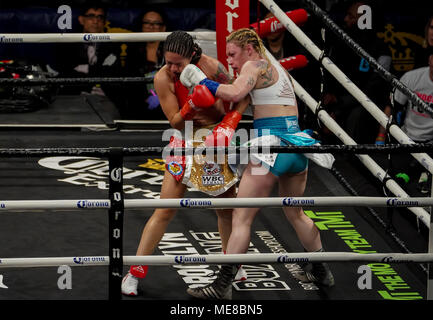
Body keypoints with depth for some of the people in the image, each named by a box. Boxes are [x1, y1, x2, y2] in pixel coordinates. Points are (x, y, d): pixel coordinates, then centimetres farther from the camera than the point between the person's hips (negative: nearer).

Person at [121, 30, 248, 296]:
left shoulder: (213, 67, -16)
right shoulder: (163, 79, -18)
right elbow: (175, 122, -15)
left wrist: (228, 125, -25)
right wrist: (190, 108, -34)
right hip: (185, 142, -2)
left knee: (227, 208, 10)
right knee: (165, 211, -7)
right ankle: (135, 272, -2)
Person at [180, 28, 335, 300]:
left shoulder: (255, 65, -4)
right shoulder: (279, 69, 20)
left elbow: (235, 93, -22)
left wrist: (202, 80, -12)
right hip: (297, 143, 8)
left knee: (242, 218, -6)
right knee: (296, 214, 27)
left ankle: (223, 285, -9)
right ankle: (322, 271, 34)